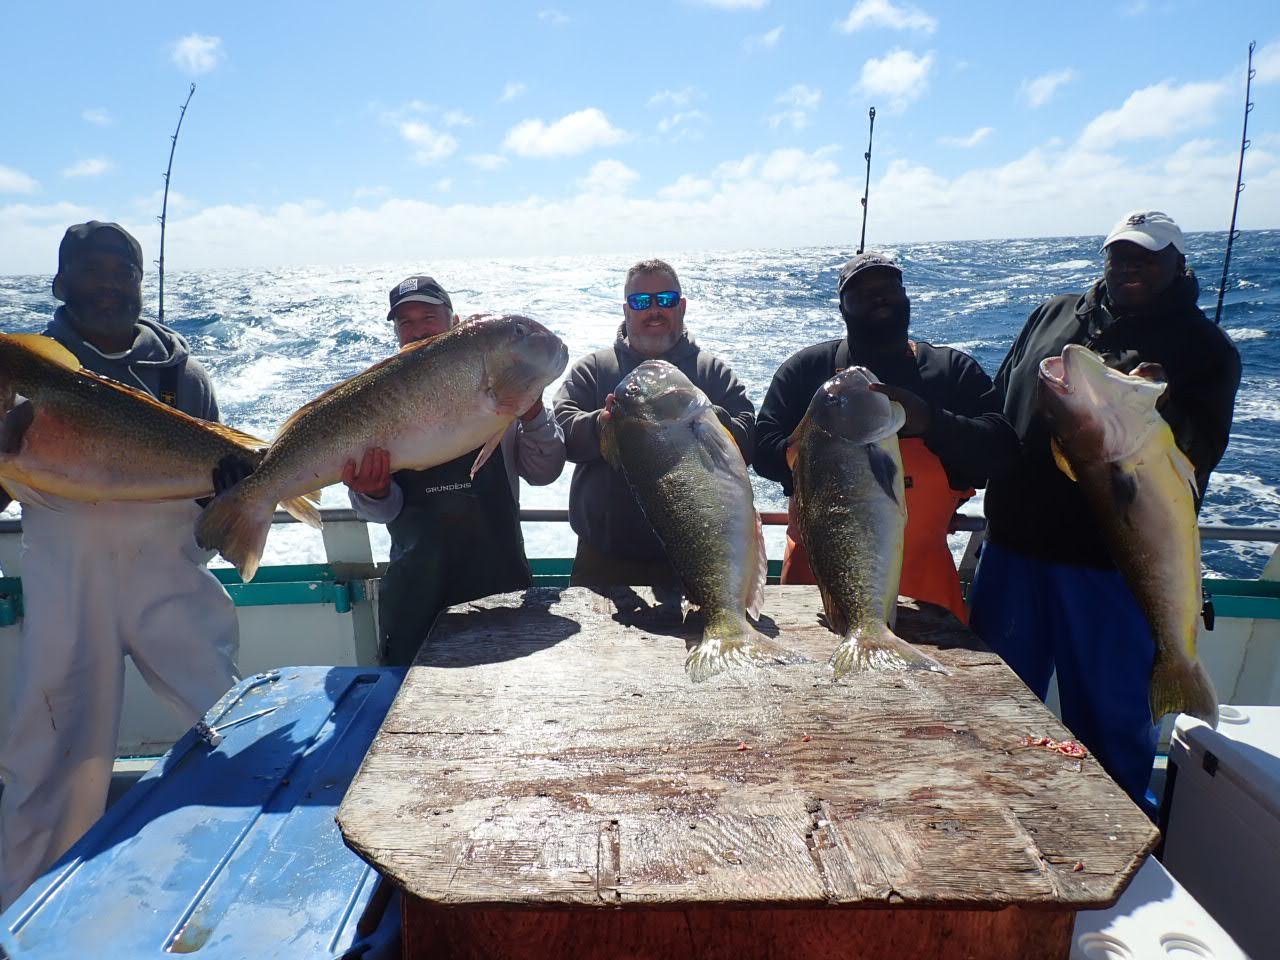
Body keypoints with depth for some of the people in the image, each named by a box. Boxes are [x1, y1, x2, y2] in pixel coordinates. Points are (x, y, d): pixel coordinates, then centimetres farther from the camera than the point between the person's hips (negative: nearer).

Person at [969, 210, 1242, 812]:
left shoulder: (1204, 348, 3)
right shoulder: (1053, 316, 12)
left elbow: (1199, 449, -9)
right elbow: (997, 406, 14)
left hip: (1116, 562, -3)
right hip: (1016, 544, 4)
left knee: (1112, 706, 9)